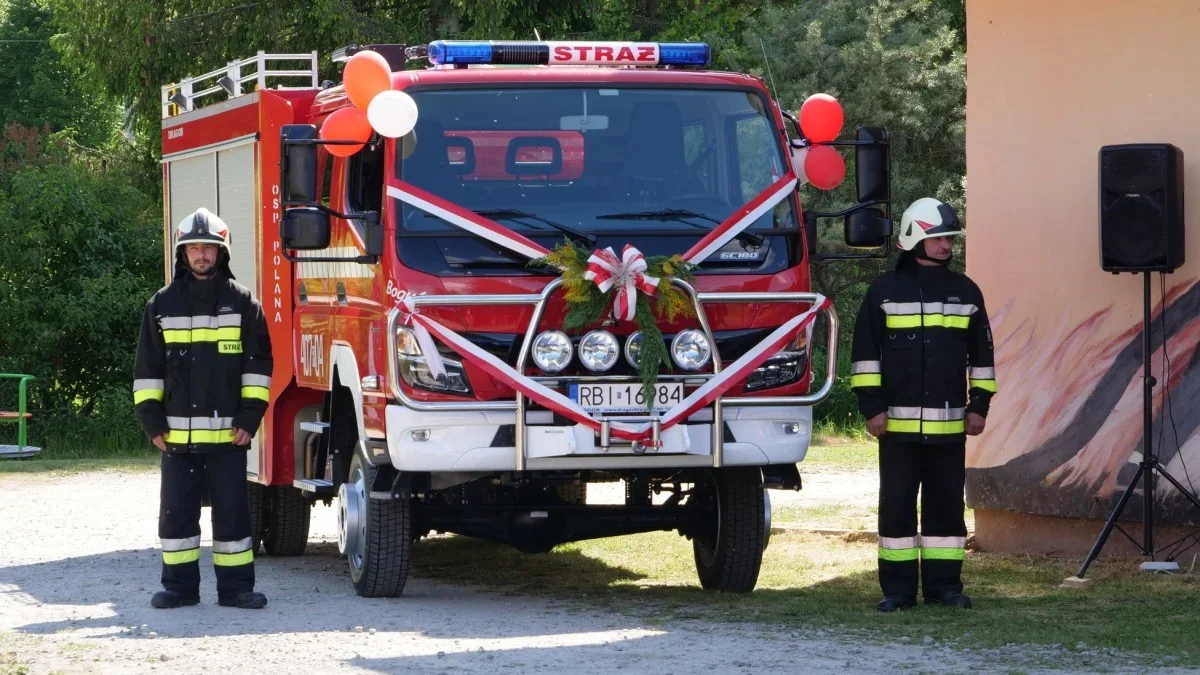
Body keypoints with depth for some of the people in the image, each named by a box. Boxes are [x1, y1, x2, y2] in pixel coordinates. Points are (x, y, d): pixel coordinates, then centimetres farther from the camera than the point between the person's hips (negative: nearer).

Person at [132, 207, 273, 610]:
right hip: (177, 434, 2)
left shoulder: (242, 303, 3)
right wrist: (151, 419, 1)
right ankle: (179, 585, 13)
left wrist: (250, 417, -4)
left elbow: (258, 363, 3)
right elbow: (148, 367, 9)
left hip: (227, 433, -2)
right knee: (176, 511, 4)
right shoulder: (163, 304, 8)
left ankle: (235, 586, 7)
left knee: (231, 510, 1)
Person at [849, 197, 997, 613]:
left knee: (947, 503, 5)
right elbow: (865, 352, 2)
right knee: (897, 504, 1)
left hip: (948, 423, 2)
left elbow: (981, 354, 14)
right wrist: (871, 406, -4)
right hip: (897, 422, -2)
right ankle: (897, 589, 6)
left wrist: (979, 404, 7)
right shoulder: (884, 291, 1)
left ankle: (944, 585, 11)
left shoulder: (965, 292, 10)